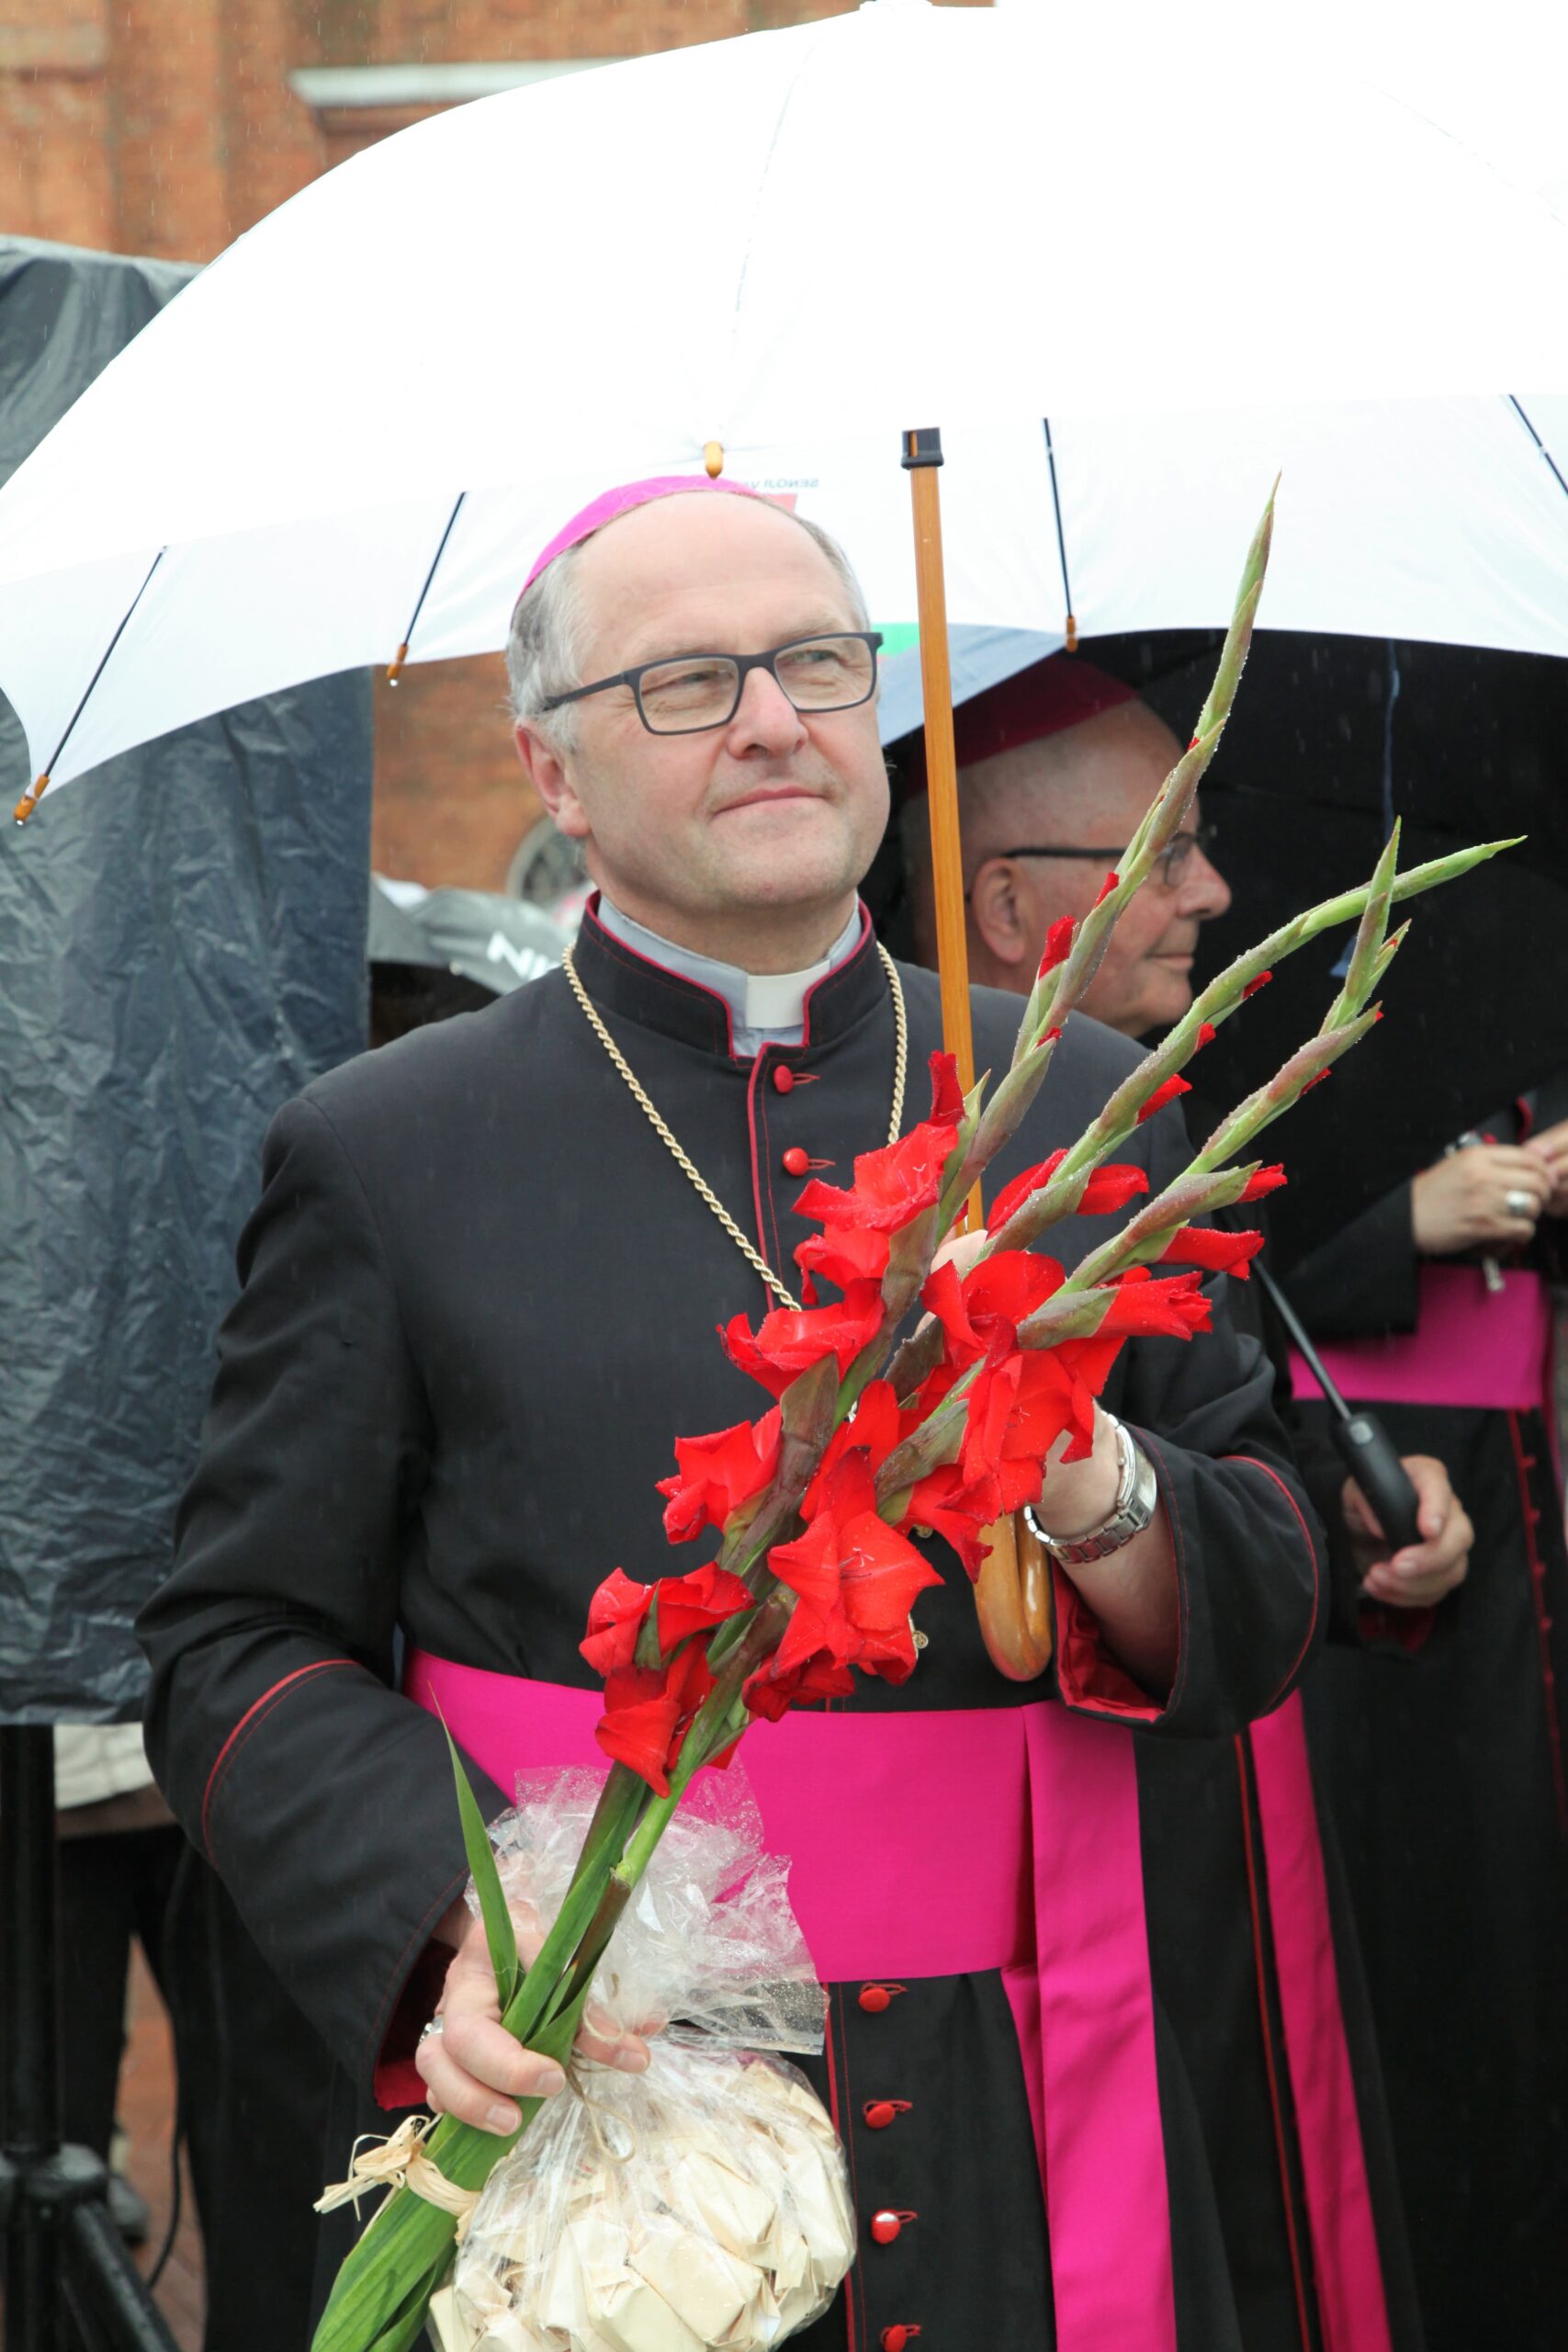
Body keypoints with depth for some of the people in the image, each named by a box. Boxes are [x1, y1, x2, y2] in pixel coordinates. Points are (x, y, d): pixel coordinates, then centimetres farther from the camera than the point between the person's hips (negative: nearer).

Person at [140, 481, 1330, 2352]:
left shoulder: (1080, 1110, 9)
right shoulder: (383, 1157, 1)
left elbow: (1268, 1615, 10)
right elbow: (239, 1652, 0)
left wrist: (1094, 1493, -13)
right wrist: (455, 1922, -18)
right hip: (575, 2135, -2)